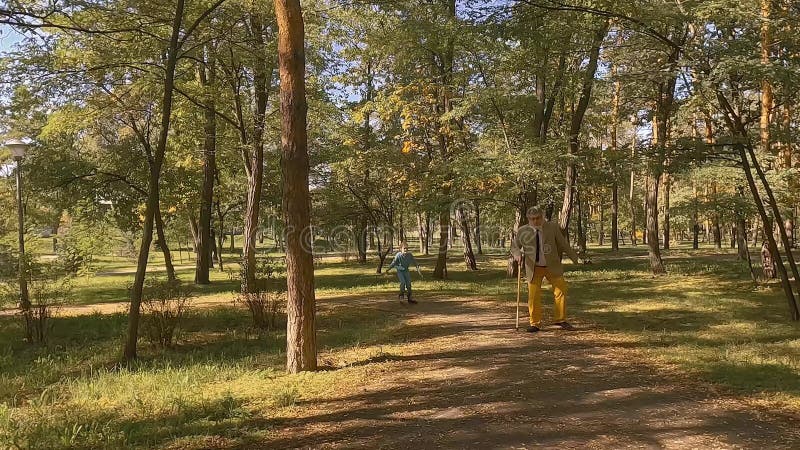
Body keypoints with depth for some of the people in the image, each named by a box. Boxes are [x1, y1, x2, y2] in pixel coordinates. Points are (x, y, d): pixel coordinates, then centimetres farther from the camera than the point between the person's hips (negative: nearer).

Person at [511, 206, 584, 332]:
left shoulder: (553, 227, -5)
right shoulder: (522, 231, -4)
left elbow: (563, 244, 4)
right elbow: (514, 246, 7)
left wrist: (575, 258, 7)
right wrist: (517, 254, -15)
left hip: (552, 266, 0)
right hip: (533, 268, 0)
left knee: (561, 291, -1)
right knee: (533, 296, -2)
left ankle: (560, 320, 15)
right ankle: (535, 323, 12)